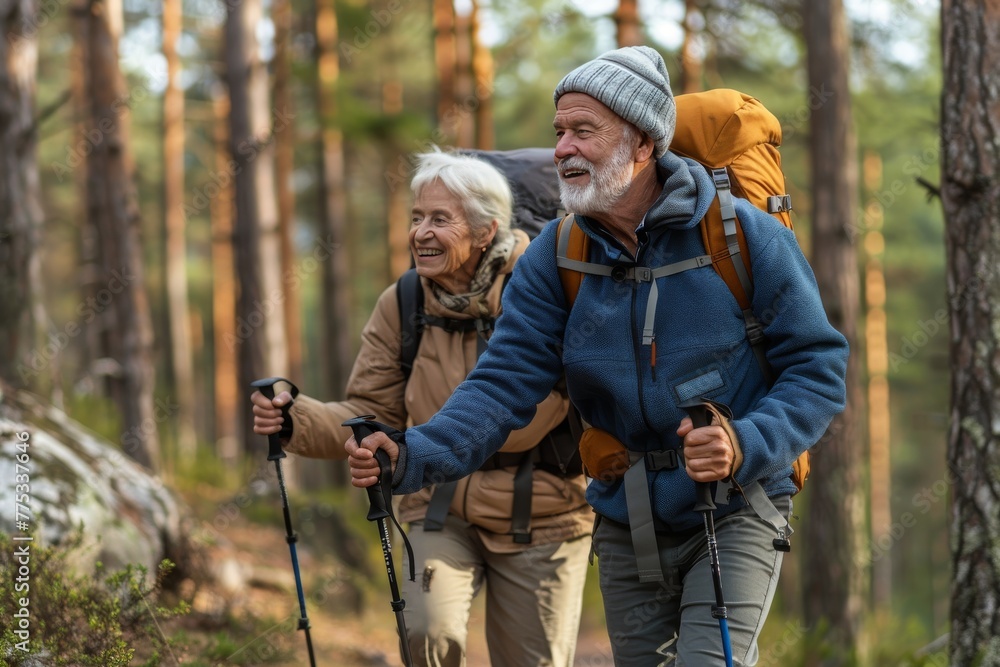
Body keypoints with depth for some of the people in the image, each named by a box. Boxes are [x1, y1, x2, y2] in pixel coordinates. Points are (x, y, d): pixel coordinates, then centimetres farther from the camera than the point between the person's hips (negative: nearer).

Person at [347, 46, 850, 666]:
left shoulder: (744, 233, -12)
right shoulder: (556, 254, -3)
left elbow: (820, 367, -10)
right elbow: (507, 381, -10)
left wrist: (745, 446, -27)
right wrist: (414, 456, -27)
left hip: (735, 512, -4)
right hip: (626, 519, 4)